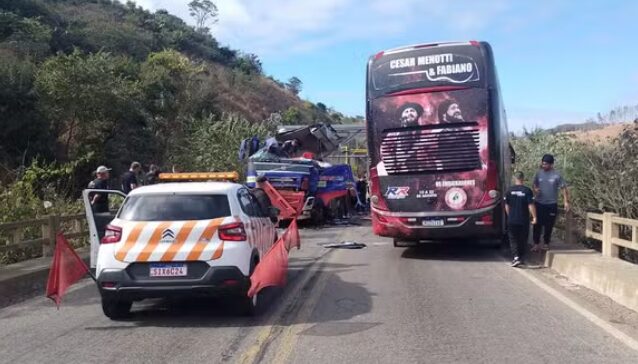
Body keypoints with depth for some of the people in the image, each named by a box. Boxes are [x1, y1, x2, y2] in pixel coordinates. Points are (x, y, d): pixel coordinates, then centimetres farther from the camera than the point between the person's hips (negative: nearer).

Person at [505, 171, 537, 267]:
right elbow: (531, 205, -10)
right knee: (522, 240, 14)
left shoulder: (509, 191, -2)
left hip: (512, 220, 0)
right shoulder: (527, 191, -6)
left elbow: (507, 206, 5)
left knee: (513, 239, 5)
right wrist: (534, 217, -4)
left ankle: (515, 257, -13)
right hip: (524, 220, 0)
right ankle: (520, 258, 21)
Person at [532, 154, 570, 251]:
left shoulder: (556, 175, -9)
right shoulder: (538, 173, -1)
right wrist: (535, 189, -12)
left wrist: (566, 201, -10)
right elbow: (535, 185, 12)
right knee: (537, 224, 0)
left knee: (548, 225, 7)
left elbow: (563, 188, -4)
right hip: (539, 203, 2)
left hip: (552, 204, -2)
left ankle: (546, 243, 20)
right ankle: (536, 243, 8)